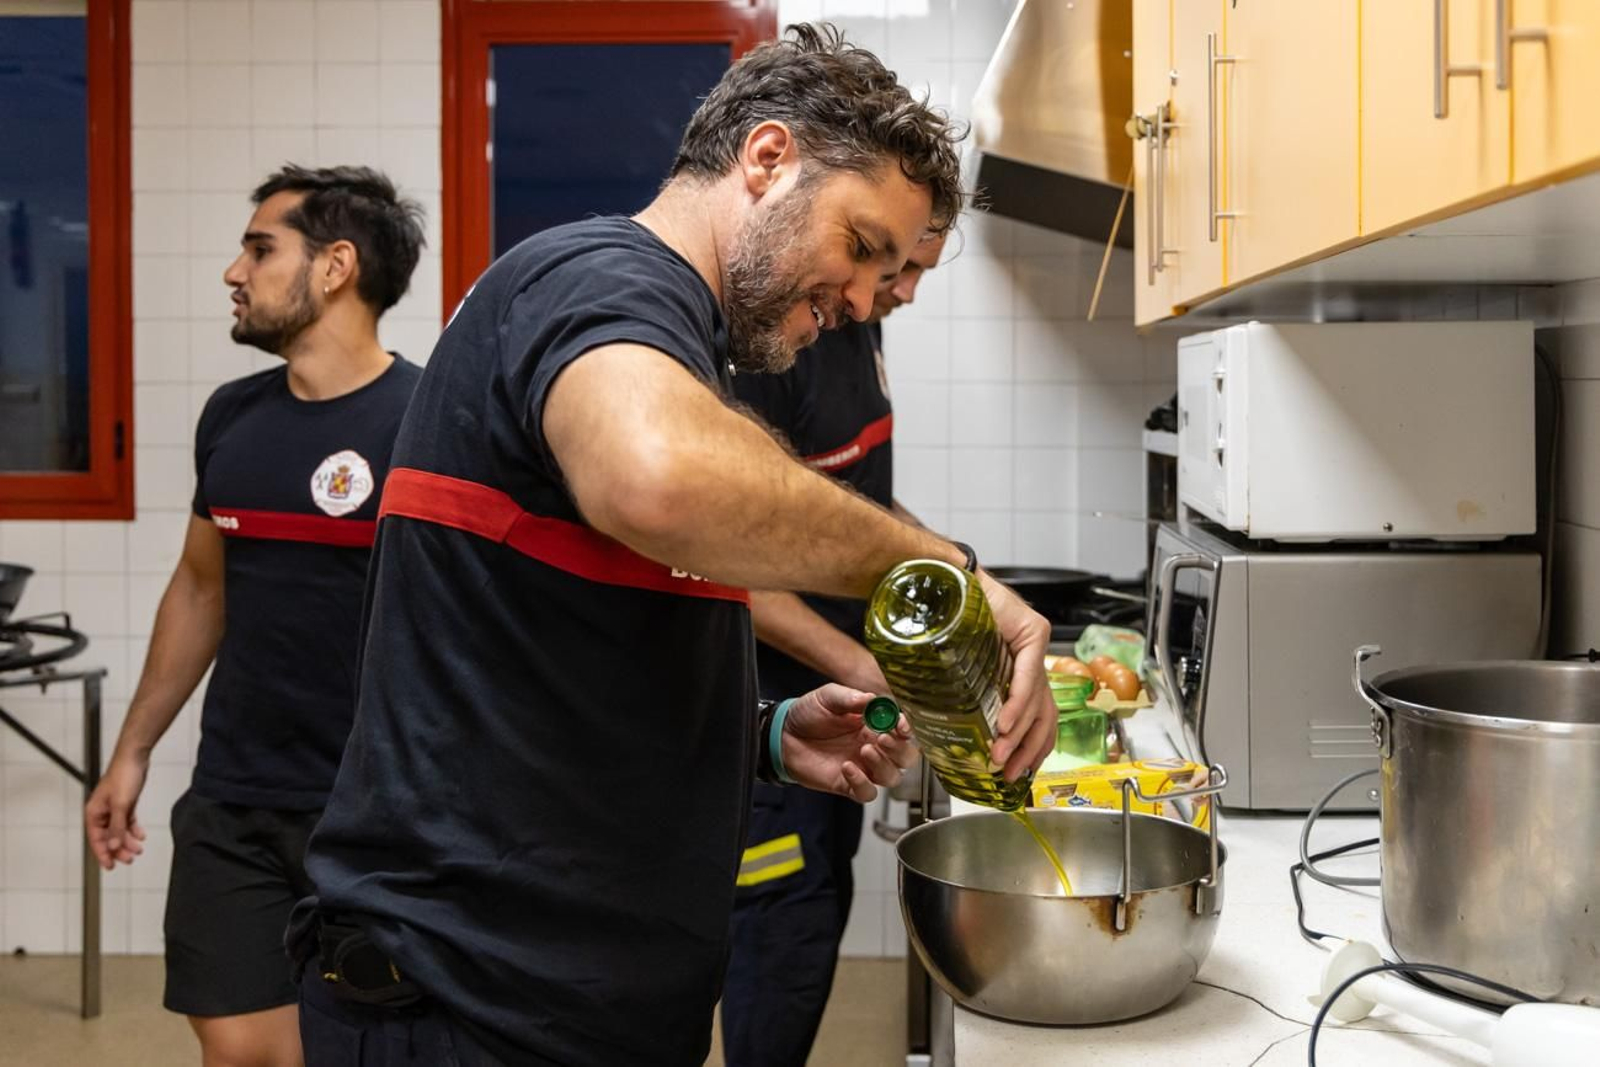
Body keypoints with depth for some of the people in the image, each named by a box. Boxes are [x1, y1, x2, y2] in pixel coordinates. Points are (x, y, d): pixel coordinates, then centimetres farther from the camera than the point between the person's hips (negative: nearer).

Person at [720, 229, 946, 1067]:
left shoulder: (858, 333, 8)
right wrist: (862, 669, -23)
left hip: (838, 693, 9)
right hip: (775, 707, -9)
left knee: (820, 902, 16)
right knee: (791, 926, -1)